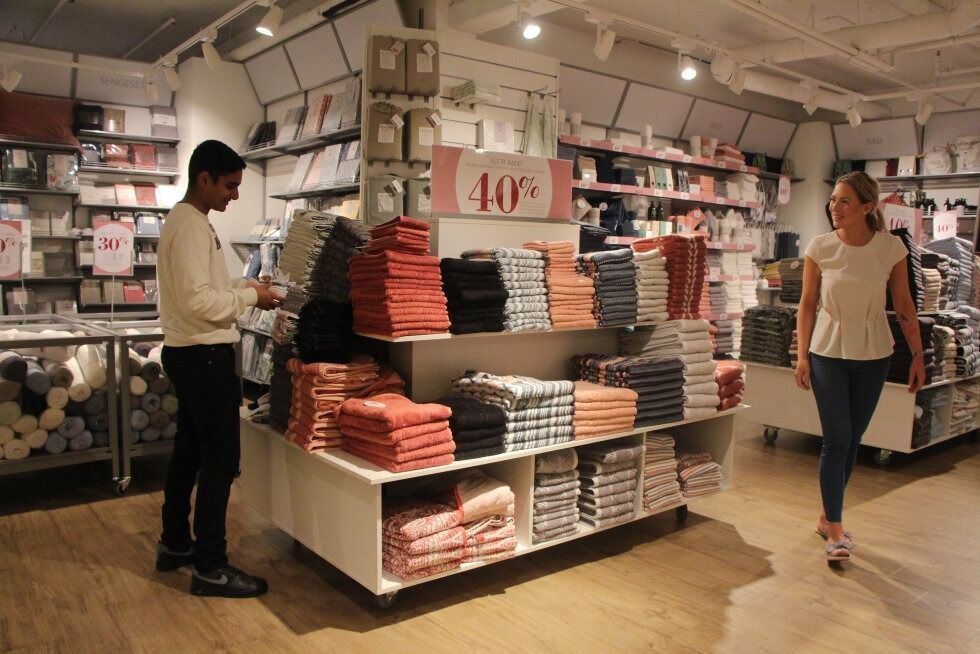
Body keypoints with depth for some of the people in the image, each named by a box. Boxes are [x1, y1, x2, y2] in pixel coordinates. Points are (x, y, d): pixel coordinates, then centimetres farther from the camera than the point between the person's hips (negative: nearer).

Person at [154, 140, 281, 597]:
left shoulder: (184, 220, 15)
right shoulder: (192, 226, -17)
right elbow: (199, 300, -25)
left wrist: (245, 287, 8)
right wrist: (250, 296, -13)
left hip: (189, 353, 11)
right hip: (204, 356, -11)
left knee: (188, 451, 18)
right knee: (220, 459, -5)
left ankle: (175, 545, 31)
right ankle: (210, 568, 3)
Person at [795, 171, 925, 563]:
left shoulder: (891, 248, -6)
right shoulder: (820, 248, -7)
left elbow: (904, 305, 1)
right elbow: (807, 304, -1)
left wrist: (917, 355, 2)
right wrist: (802, 355, -5)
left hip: (872, 355, 2)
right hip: (828, 351, -2)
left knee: (852, 439, 9)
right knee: (837, 439, -5)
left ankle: (828, 517, 24)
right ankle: (835, 530, 3)